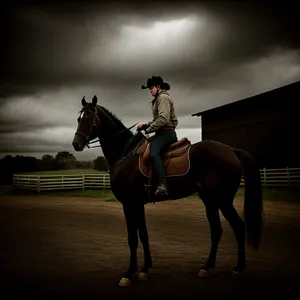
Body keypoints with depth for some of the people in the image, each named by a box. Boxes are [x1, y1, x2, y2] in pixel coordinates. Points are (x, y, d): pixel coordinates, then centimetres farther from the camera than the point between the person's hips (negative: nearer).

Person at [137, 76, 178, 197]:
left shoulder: (163, 97, -7)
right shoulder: (159, 99, 26)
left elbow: (163, 119, -21)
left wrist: (148, 129, -14)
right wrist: (145, 125, 11)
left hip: (165, 132, -12)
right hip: (167, 132, 12)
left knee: (153, 153, -33)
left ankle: (163, 184, -48)